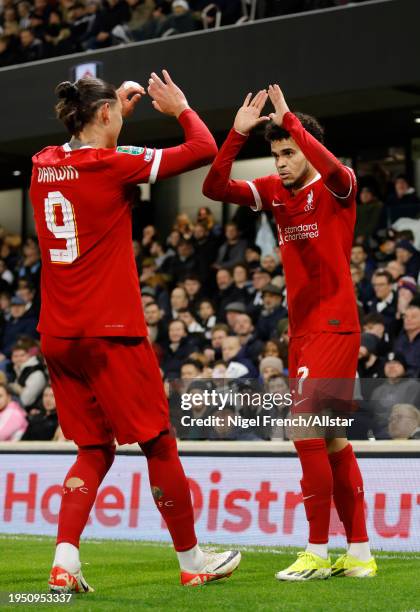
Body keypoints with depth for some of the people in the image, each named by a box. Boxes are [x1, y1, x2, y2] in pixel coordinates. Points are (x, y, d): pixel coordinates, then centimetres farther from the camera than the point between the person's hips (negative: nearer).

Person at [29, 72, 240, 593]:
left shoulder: (43, 165, 7)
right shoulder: (112, 165, -11)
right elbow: (203, 149, -6)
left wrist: (118, 107, 33)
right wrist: (181, 108, 12)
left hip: (57, 335, 7)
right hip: (109, 334, -7)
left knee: (94, 450, 13)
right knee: (158, 443, 7)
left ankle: (64, 562, -2)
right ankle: (191, 560, 18)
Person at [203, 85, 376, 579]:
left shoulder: (336, 187, -7)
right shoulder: (275, 191, 11)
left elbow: (331, 168, -31)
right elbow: (215, 188, 4)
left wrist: (290, 122, -24)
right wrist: (237, 133, -5)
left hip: (334, 327, -8)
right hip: (301, 330, 8)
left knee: (306, 431, -13)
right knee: (331, 439, 10)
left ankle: (317, 552, -6)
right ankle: (359, 553, 16)